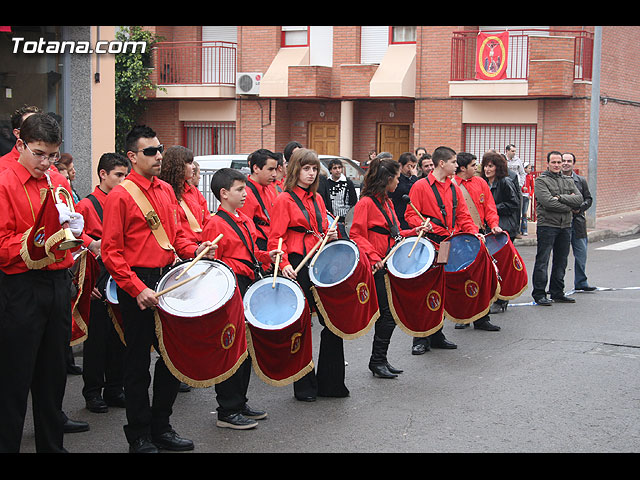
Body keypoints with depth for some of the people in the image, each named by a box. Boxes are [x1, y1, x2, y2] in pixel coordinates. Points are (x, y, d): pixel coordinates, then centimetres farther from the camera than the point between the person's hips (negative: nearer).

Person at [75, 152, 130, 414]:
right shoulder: (86, 206, -6)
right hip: (99, 282, -5)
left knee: (119, 335, 10)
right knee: (96, 337, 3)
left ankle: (114, 389, 21)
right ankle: (92, 392, 14)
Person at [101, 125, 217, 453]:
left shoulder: (166, 191, 11)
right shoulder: (120, 196, -10)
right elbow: (111, 252, -13)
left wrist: (194, 250, 0)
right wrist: (137, 289, -21)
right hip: (136, 284, -7)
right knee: (138, 362, 3)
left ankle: (161, 427, 26)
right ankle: (139, 437, 15)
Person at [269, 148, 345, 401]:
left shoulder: (317, 199, 15)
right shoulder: (284, 200, -3)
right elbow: (275, 239, -9)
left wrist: (330, 236, 2)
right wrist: (284, 264, -23)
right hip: (298, 267, -6)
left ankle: (330, 382, 17)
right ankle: (304, 385, 13)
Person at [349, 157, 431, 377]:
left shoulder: (387, 202, 17)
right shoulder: (366, 203, -11)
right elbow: (357, 236, -16)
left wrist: (414, 232, 13)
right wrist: (373, 257, -24)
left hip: (389, 265, 9)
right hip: (376, 268, -9)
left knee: (389, 313, 9)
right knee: (387, 313, -8)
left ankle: (380, 360, 17)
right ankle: (377, 361, 3)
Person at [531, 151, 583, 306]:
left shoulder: (569, 181, 14)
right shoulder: (541, 181, -4)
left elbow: (579, 199, 0)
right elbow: (548, 202, -18)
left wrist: (560, 198, -13)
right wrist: (569, 207, -8)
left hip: (565, 226, 6)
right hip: (547, 225, -6)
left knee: (561, 261, 11)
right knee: (542, 261, -5)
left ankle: (557, 293, 20)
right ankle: (539, 294, 0)